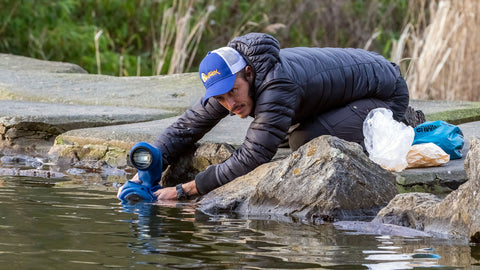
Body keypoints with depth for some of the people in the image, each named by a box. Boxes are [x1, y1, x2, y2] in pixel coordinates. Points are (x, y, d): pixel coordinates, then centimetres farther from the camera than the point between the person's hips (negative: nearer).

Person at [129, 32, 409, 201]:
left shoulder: (277, 88, -37)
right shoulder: (231, 80, -10)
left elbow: (250, 159, -37)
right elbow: (187, 125, 0)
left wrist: (183, 190, -33)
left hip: (387, 93, -9)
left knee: (306, 141, -24)